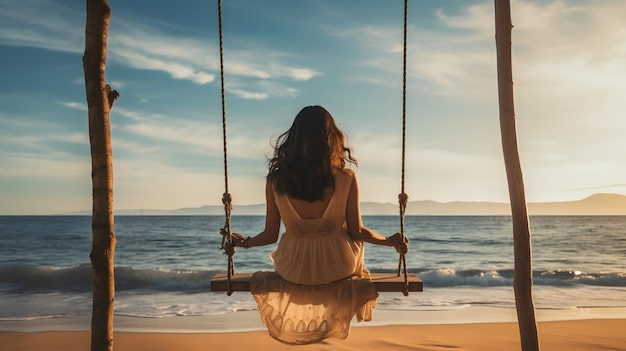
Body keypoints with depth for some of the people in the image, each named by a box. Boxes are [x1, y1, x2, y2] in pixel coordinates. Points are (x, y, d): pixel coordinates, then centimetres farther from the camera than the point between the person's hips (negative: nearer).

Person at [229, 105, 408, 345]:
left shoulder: (275, 180, -16)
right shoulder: (346, 180, -19)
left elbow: (271, 235, -7)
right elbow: (357, 232, -10)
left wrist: (245, 242, 14)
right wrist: (391, 241, 8)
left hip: (293, 270, 1)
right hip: (339, 268, -1)